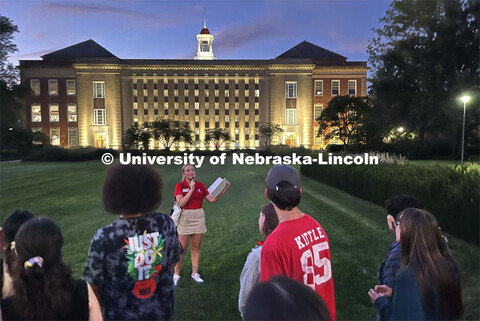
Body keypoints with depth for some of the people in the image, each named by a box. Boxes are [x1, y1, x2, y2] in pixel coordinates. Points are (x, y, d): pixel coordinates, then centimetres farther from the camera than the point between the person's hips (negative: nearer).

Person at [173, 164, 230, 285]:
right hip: (185, 217, -3)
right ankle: (176, 274, 16)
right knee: (182, 249, 1)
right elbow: (181, 203, -16)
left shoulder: (200, 185, 5)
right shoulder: (179, 186, -4)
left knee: (196, 247, 10)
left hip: (199, 217, 3)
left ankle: (195, 273, 22)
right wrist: (191, 190, -19)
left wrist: (224, 189, -4)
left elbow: (212, 200, 2)